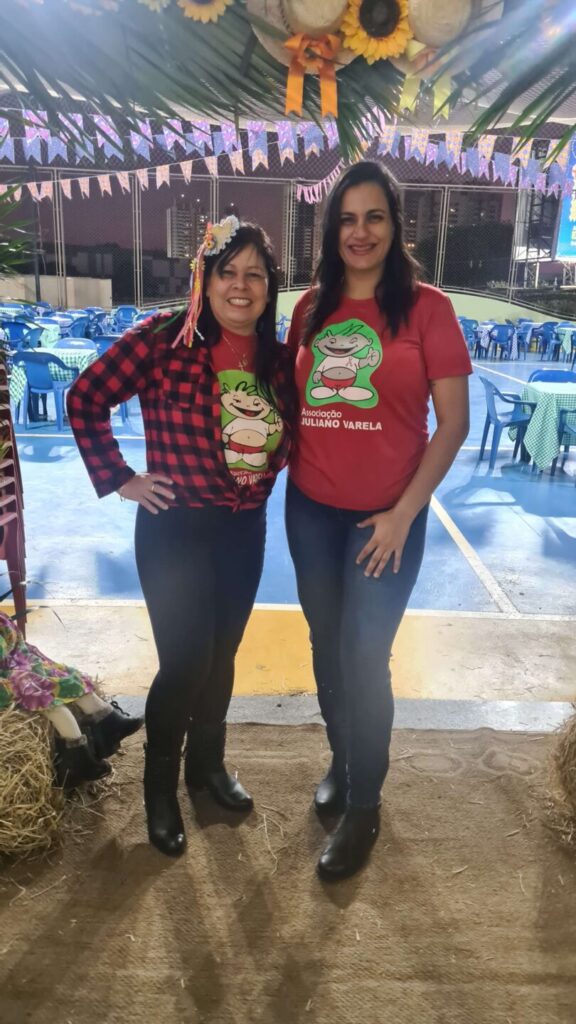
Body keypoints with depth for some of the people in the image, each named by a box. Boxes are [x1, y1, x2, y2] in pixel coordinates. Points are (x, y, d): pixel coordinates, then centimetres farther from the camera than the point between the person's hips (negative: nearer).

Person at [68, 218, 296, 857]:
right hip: (175, 529, -5)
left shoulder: (277, 356, 1)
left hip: (246, 529, 5)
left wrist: (265, 473, 2)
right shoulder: (164, 339, -14)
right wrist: (119, 479, -9)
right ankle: (160, 788, 28)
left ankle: (207, 763, 42)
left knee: (222, 655, 17)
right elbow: (85, 399, -9)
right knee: (184, 663, 1)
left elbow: (286, 432, 17)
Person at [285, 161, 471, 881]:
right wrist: (282, 467, 1)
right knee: (326, 645, 16)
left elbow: (453, 422, -8)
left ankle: (363, 806, 25)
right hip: (310, 510, 4)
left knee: (364, 655, 2)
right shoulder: (311, 307, 5)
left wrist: (404, 513, -12)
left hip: (386, 516, -4)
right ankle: (341, 760, 42)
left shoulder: (425, 308, -7)